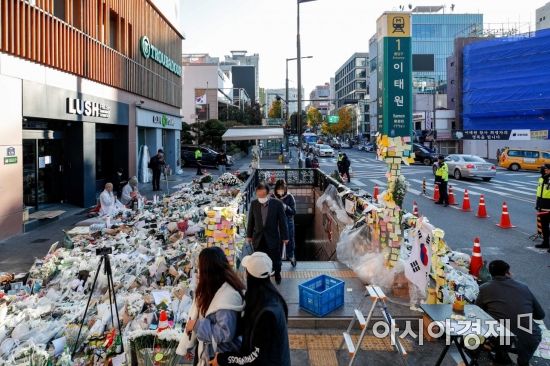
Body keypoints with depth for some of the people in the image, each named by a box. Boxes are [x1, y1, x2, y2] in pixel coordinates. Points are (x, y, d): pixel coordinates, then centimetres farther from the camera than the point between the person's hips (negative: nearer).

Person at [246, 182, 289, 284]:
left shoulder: (277, 204, -15)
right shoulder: (253, 204, -8)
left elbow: (282, 221, -8)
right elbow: (251, 220, 2)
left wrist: (285, 237, -3)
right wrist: (249, 235, 8)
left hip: (273, 238, -1)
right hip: (258, 238, 1)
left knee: (275, 259, 17)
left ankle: (277, 274, 42)